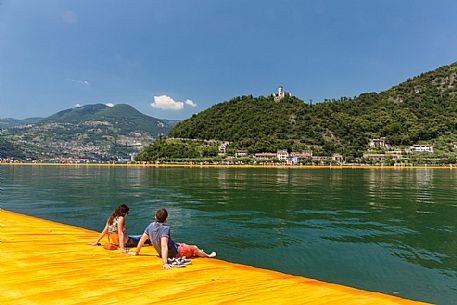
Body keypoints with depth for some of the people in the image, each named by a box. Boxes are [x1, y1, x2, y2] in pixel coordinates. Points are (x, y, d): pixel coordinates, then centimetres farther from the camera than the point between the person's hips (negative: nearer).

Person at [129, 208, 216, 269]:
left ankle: (198, 253, 56)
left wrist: (136, 253, 12)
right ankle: (207, 256, 45)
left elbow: (142, 239, -3)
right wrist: (165, 263, -48)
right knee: (194, 248, 16)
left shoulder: (151, 225, -12)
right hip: (175, 253, -7)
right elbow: (164, 246, -43)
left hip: (161, 253, 8)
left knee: (183, 244, 32)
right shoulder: (165, 228, -33)